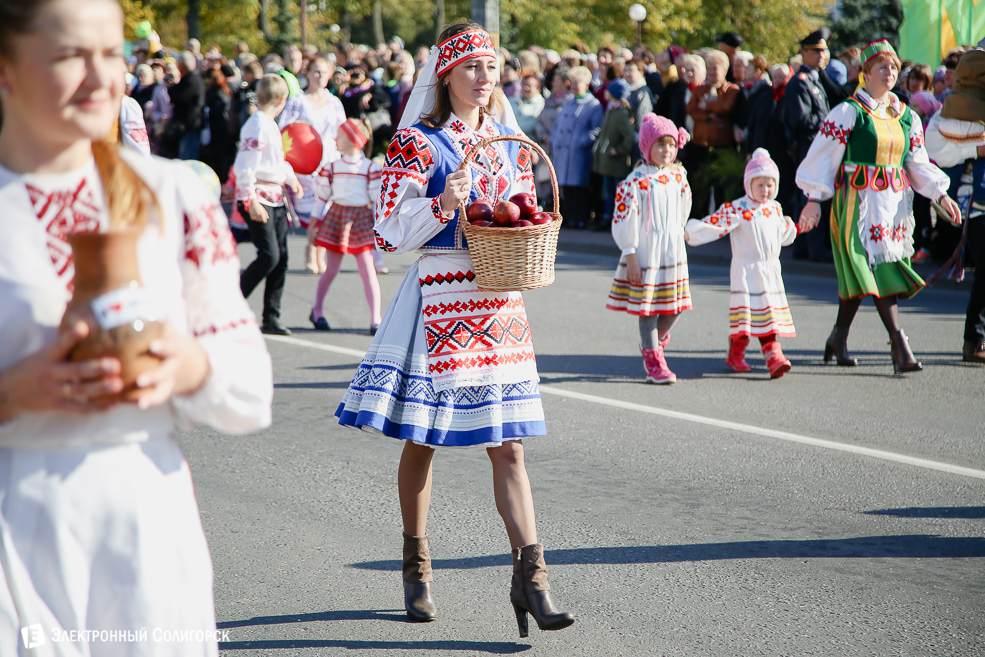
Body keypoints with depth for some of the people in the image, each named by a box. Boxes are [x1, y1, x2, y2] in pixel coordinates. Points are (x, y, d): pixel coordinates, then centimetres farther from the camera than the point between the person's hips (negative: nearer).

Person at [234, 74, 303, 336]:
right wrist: (252, 202, -24)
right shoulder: (257, 125, -15)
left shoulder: (272, 125, 14)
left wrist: (289, 176, 22)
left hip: (275, 198, 9)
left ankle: (271, 318, 12)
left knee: (280, 258, 6)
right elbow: (245, 167, -21)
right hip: (257, 199, -9)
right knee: (268, 256, -14)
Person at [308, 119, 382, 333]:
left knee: (367, 270, -6)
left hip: (361, 219, -1)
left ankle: (375, 319, -5)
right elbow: (322, 195, 7)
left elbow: (377, 198, 2)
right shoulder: (331, 166, 3)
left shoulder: (370, 167, -1)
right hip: (336, 216, 1)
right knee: (331, 270, 7)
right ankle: (317, 311, 26)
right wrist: (316, 222, 4)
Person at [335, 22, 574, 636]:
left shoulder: (511, 143, 12)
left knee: (508, 443, -1)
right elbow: (392, 230, -7)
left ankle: (530, 574, -2)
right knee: (422, 438, 6)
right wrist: (444, 205, -23)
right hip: (438, 300, -4)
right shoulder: (417, 142, -4)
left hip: (500, 301, 4)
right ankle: (417, 566, 23)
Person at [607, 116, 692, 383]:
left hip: (673, 252, 6)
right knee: (648, 307, 1)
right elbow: (624, 221, -13)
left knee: (674, 306, 7)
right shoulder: (636, 181, -14)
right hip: (646, 253, -6)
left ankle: (655, 340, 34)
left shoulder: (677, 177, 5)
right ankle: (653, 361, 11)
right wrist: (630, 256, -14)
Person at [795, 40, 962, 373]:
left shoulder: (906, 117, 12)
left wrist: (941, 195, 5)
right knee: (876, 269, -14)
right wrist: (814, 199, -9)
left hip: (895, 203, 6)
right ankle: (899, 347, -19)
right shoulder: (848, 112, -5)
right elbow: (823, 157, -4)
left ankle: (839, 337, 24)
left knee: (859, 274, 9)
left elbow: (918, 164, 16)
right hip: (858, 202, -6)